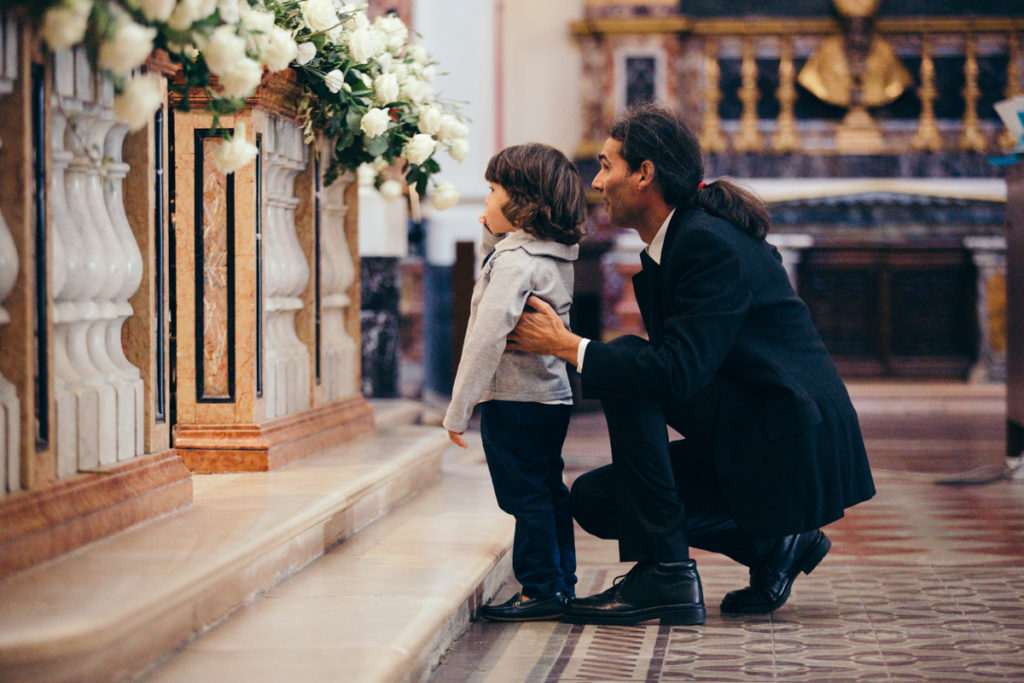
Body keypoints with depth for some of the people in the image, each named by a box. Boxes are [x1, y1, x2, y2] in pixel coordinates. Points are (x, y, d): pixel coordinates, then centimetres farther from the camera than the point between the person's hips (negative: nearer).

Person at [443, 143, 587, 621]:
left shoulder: (513, 259, -18)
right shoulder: (556, 256, 10)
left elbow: (488, 335, -23)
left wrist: (458, 409, -20)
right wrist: (494, 239, 12)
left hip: (513, 399, -9)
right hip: (552, 396, 9)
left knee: (526, 497, -3)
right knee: (548, 492, 16)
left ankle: (542, 589, 1)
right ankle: (561, 585, 22)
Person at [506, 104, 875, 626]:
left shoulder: (708, 242, -18)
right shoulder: (683, 238, 12)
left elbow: (679, 370, -28)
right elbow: (675, 363, 14)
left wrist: (567, 346, -21)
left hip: (792, 452, -10)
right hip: (752, 442, 10)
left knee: (630, 378, -21)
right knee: (595, 500, 6)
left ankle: (665, 572, -17)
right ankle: (771, 544, 8)